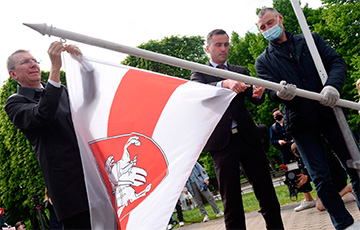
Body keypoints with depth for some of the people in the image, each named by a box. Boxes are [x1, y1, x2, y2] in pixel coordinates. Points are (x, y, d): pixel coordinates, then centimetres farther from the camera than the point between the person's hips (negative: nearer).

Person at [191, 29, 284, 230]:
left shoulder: (240, 71, 18)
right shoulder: (200, 74, 9)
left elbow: (256, 100, 6)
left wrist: (258, 93, -20)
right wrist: (225, 84, -33)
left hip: (248, 136, 3)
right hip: (222, 141, -3)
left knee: (266, 191, 2)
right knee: (231, 198, -1)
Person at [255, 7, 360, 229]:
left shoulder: (311, 40, 11)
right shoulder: (264, 61, 8)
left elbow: (337, 62, 1)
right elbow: (271, 91, -5)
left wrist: (333, 86, -20)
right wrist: (282, 93, -30)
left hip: (329, 111, 1)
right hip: (300, 122, -1)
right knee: (321, 177, -1)